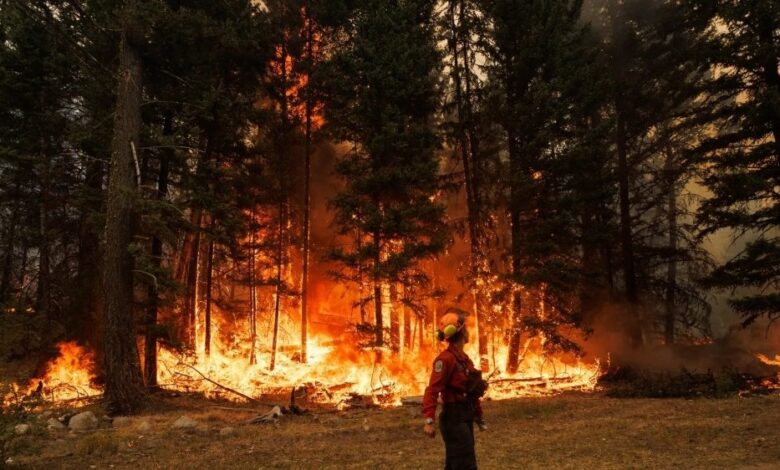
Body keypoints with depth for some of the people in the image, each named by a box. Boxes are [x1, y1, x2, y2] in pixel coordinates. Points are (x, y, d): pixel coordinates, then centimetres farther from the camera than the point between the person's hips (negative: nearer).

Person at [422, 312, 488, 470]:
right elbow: (432, 390, -25)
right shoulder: (446, 358, -17)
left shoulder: (464, 358, 11)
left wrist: (479, 417, 21)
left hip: (465, 418, 9)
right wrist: (429, 420, -32)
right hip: (454, 419, -9)